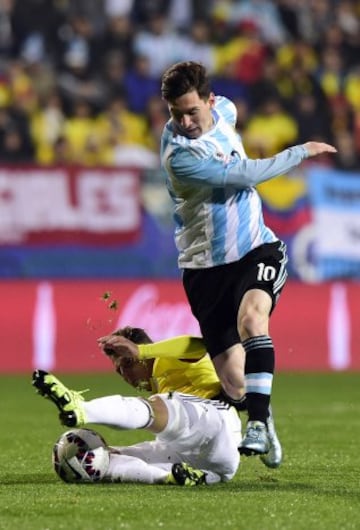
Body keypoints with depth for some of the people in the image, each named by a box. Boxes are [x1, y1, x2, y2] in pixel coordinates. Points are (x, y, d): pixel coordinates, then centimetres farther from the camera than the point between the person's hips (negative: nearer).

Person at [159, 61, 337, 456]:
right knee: (233, 382, -9)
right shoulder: (179, 156, -20)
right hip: (206, 264, -3)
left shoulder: (223, 110, 1)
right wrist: (302, 152, -7)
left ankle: (258, 423, -30)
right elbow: (246, 174, -19)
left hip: (256, 248, 3)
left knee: (252, 317, -30)